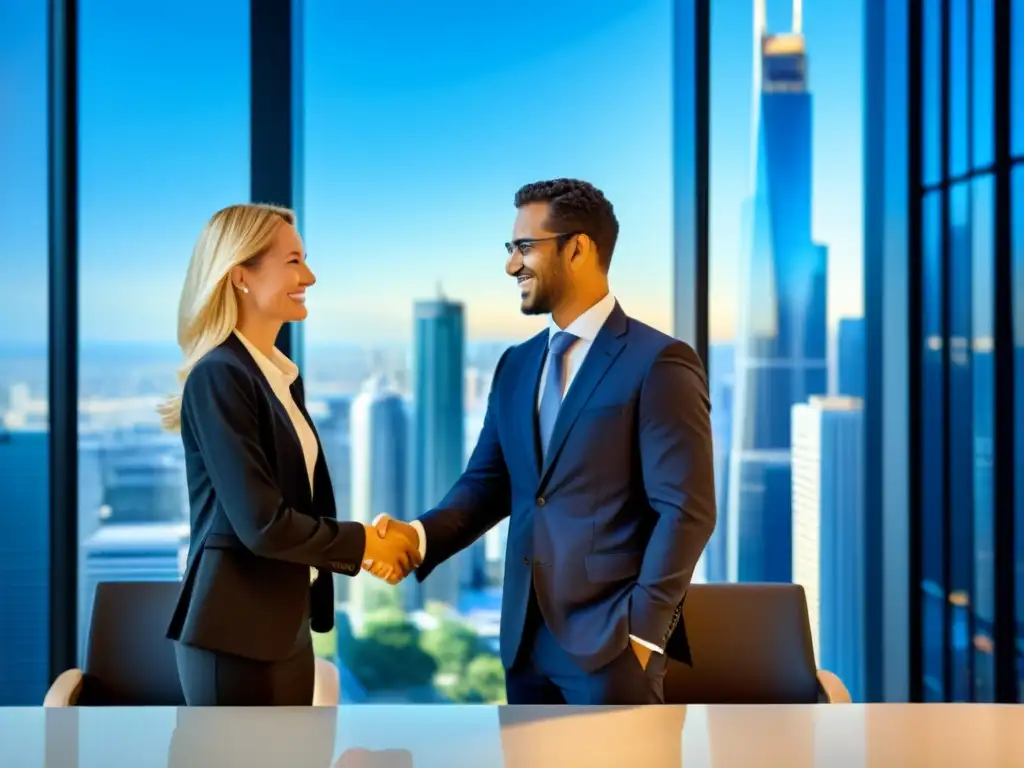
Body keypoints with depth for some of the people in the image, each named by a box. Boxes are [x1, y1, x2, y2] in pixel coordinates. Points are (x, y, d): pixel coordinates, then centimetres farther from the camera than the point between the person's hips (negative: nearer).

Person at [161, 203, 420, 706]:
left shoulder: (283, 374, 12)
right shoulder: (219, 376, -16)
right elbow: (261, 524, -21)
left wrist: (365, 546, -1)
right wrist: (364, 541, -9)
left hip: (287, 623, 9)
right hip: (235, 635, -9)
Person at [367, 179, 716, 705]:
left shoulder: (658, 363, -9)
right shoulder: (515, 365, 13)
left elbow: (685, 510, -13)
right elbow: (488, 482, 11)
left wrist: (642, 629, -16)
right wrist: (420, 535, -7)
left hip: (612, 638, -7)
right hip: (526, 636, 7)